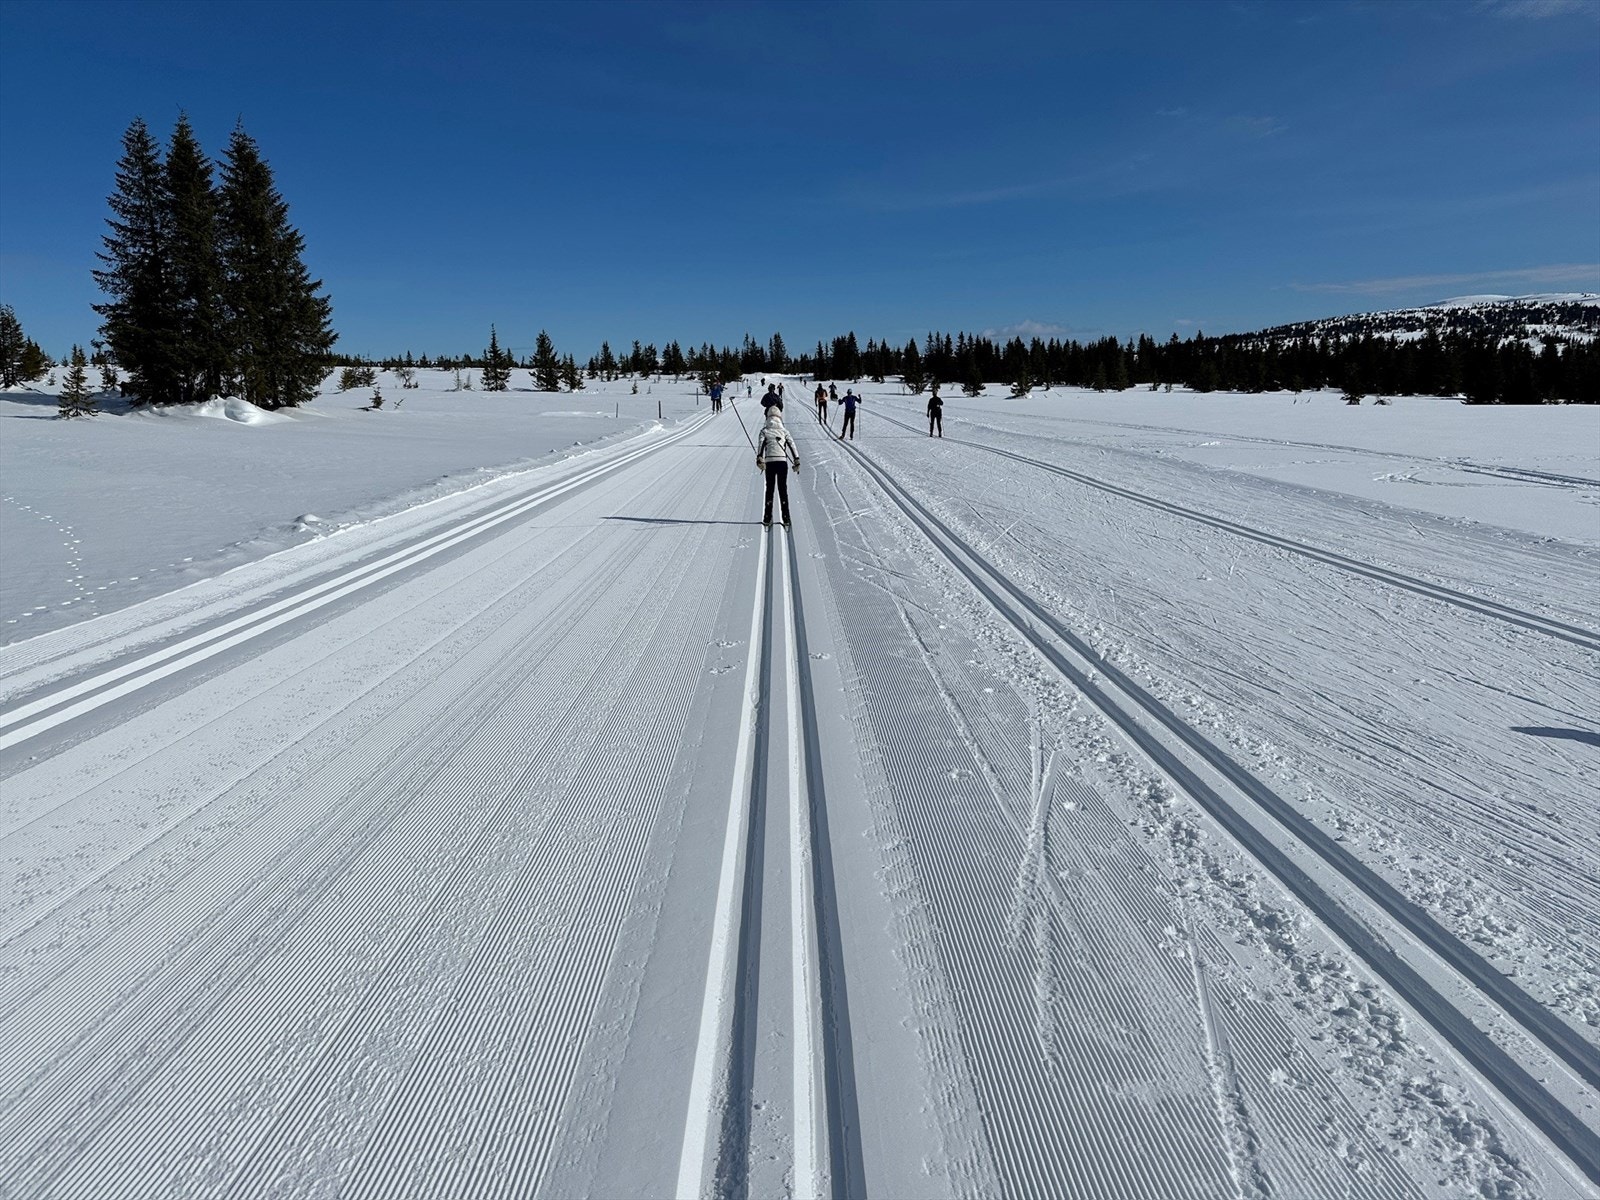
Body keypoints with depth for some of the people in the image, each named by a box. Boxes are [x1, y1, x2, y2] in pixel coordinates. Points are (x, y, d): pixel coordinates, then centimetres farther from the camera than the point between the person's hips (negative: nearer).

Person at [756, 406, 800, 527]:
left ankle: (767, 518, 8)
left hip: (769, 462, 0)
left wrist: (759, 460, -15)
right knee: (783, 489, 8)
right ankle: (786, 518, 5)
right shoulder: (784, 431, 13)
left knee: (769, 488, 10)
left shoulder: (764, 431, 9)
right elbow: (792, 445, 5)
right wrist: (797, 462, 5)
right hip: (783, 461, 0)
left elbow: (760, 445, -6)